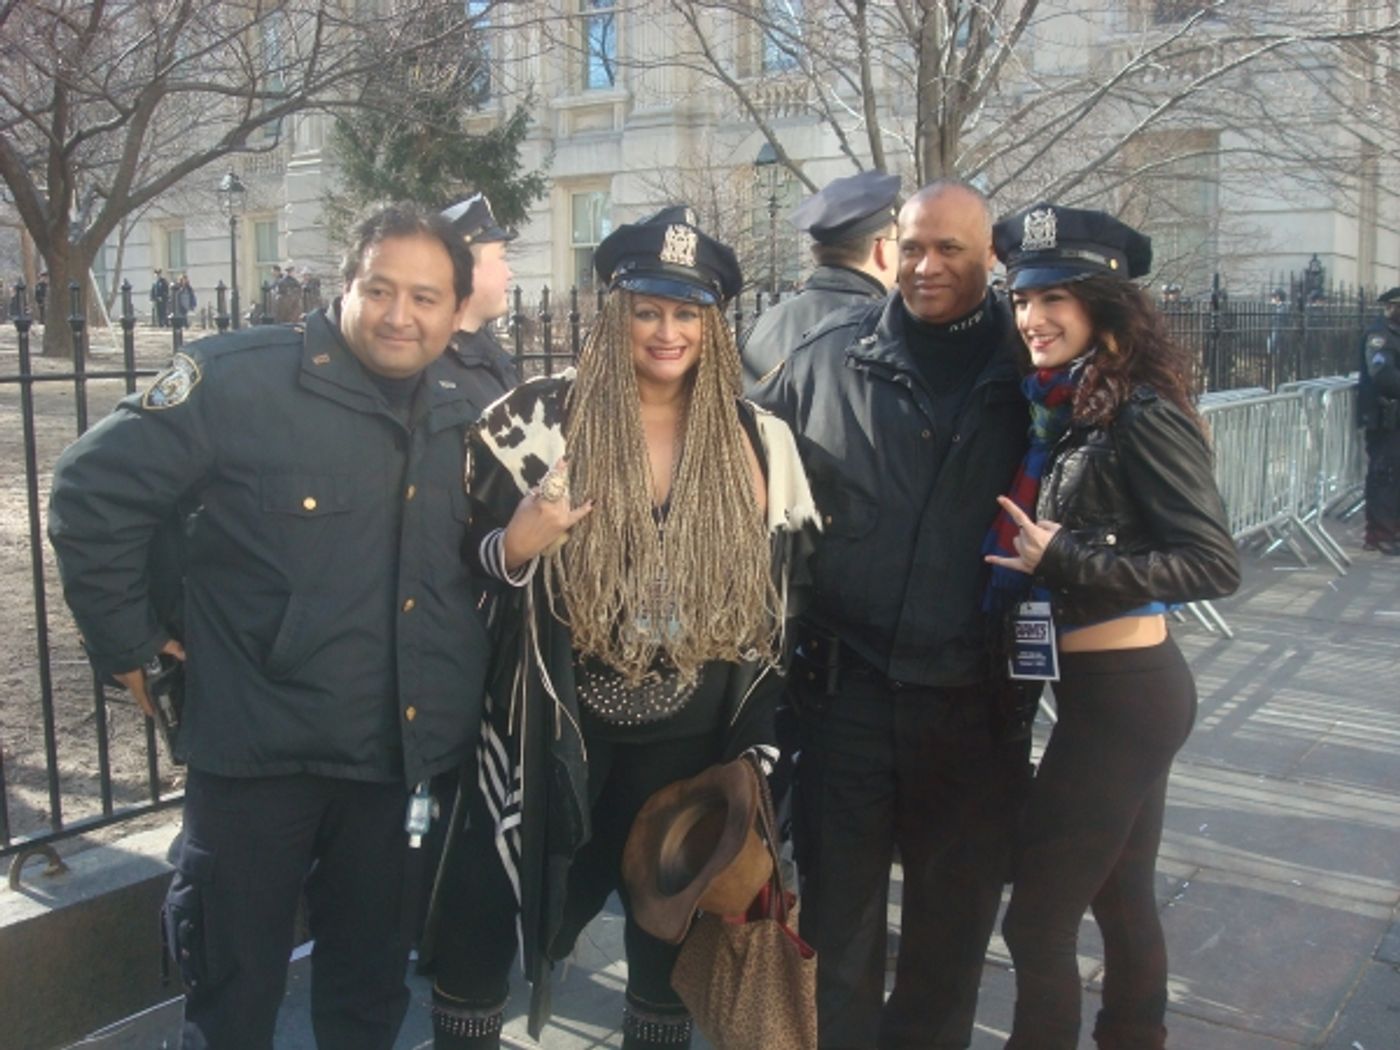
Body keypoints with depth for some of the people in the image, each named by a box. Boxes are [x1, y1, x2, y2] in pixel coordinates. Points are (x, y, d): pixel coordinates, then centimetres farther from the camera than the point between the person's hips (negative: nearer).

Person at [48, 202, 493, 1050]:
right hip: (259, 746, -4)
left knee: (372, 976, 22)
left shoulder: (463, 407, 3)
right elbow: (94, 491, -9)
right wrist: (127, 637, -7)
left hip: (397, 744, 5)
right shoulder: (239, 379, -15)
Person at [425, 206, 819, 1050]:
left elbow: (791, 588, 8)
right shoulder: (540, 418, -8)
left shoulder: (760, 443, 0)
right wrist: (516, 547, -26)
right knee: (482, 910, 6)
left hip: (691, 738, 2)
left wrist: (762, 742, 5)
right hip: (554, 726, -2)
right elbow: (464, 558, -2)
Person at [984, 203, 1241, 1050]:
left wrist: (1063, 557, -21)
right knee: (1121, 897, 22)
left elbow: (1215, 563, -21)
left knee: (1038, 917, 0)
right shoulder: (1069, 410, 8)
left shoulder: (1143, 415, -17)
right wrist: (1028, 553, -4)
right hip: (1111, 689, 9)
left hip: (1122, 693, -9)